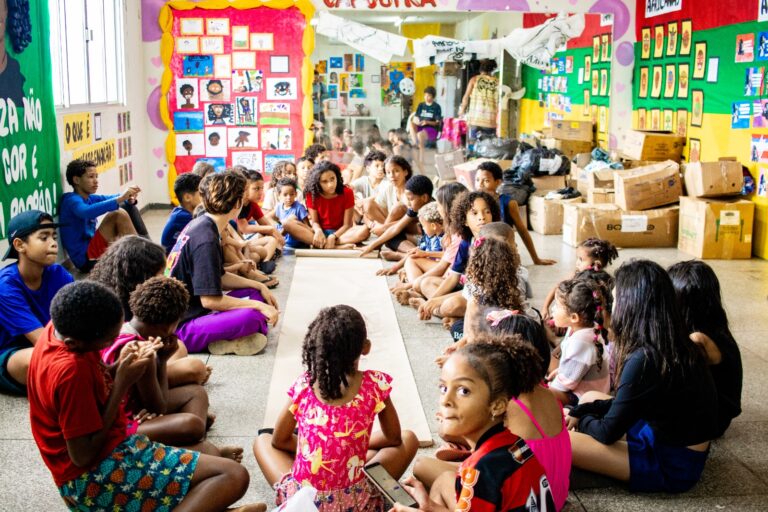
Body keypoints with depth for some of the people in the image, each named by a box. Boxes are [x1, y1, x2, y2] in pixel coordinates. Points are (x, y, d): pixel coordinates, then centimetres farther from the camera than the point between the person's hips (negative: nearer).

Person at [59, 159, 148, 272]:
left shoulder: (90, 198, 15)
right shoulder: (71, 200, -12)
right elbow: (86, 212, -34)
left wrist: (129, 198, -19)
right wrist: (120, 198, -40)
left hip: (94, 252, 9)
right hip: (86, 259, -9)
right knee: (119, 214, -22)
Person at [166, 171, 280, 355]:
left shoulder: (199, 225, 6)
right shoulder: (205, 240, -22)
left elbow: (220, 278, 16)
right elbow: (210, 300, -22)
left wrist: (260, 286, 10)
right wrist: (259, 306, -15)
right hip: (180, 327, -10)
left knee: (254, 293, 11)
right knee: (251, 317, -30)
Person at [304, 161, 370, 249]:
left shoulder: (347, 193, -9)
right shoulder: (312, 194, -7)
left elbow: (347, 224, -9)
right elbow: (314, 221, -4)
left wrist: (333, 236, -27)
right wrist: (318, 231, -29)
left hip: (340, 232, 0)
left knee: (365, 230, -32)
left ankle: (318, 245, -34)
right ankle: (338, 247, -37)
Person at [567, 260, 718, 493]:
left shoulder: (644, 360, -28)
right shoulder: (675, 345, -1)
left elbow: (608, 432, -16)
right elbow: (625, 405, 13)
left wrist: (581, 420, 5)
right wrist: (581, 412, 9)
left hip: (672, 464, -9)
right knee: (590, 398, 20)